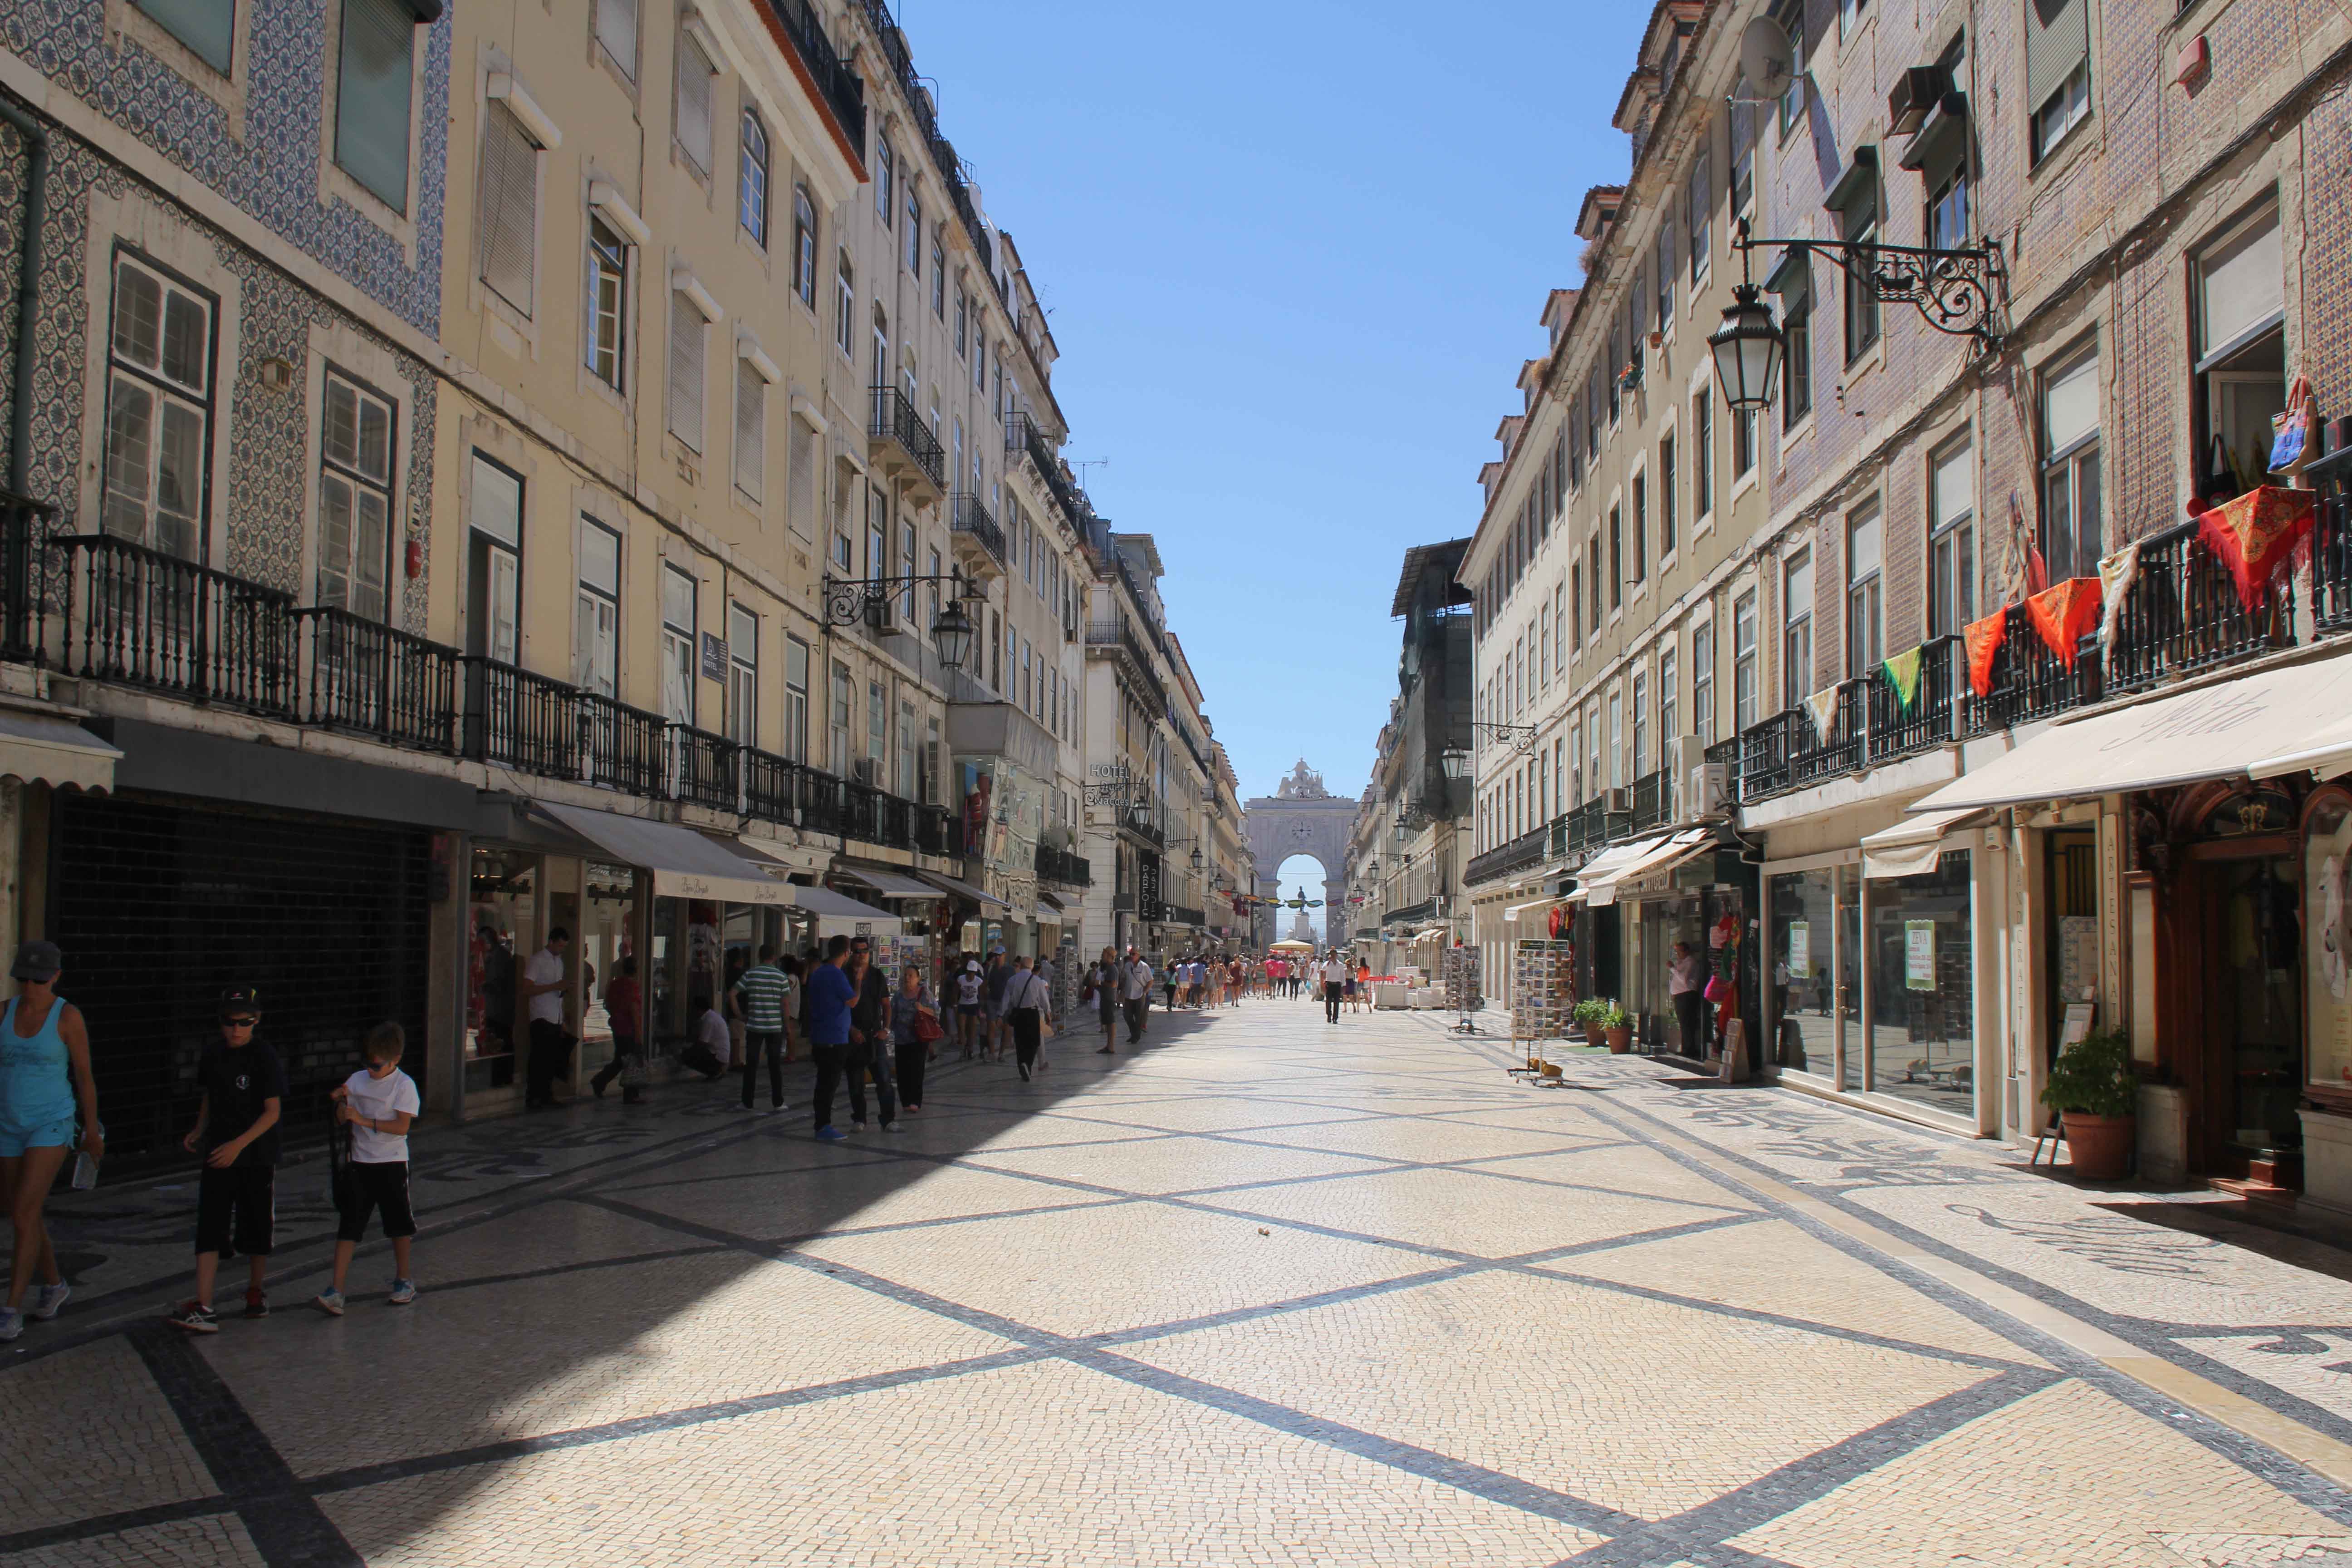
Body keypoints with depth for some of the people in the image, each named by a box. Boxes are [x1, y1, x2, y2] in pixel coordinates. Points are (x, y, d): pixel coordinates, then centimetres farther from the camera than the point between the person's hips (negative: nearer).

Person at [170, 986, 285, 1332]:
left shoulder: (265, 1059, -11)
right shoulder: (212, 1057, 5)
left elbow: (272, 1111, -13)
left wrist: (238, 1144, -21)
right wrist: (199, 1130, 2)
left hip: (257, 1158, -3)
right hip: (218, 1155, 3)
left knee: (257, 1227, 10)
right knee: (210, 1229, -7)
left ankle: (255, 1290, 30)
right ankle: (202, 1307, -12)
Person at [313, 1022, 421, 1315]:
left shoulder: (404, 1085, -10)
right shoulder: (358, 1080, 4)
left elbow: (402, 1127, -18)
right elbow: (343, 1120, 9)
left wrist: (365, 1121, -23)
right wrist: (342, 1102, -11)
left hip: (392, 1163, -3)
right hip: (360, 1162, 3)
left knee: (399, 1224, 9)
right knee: (348, 1225, -3)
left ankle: (404, 1280, 27)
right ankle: (335, 1292, -6)